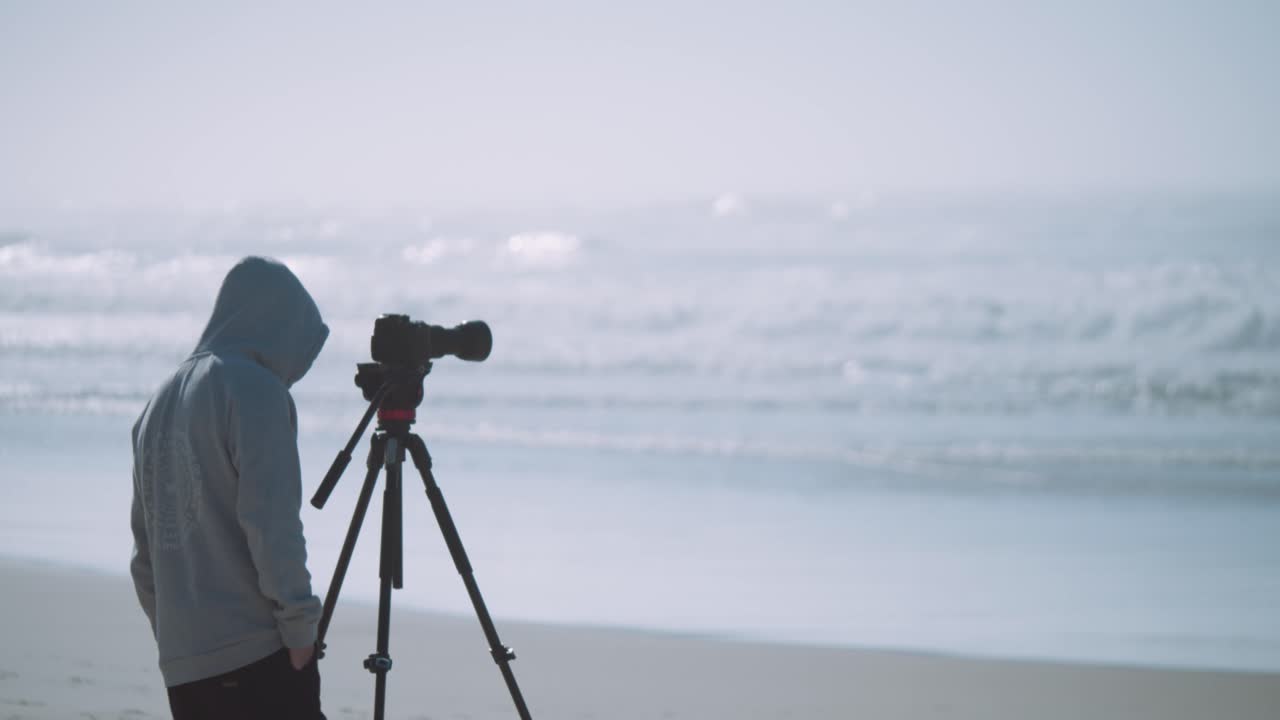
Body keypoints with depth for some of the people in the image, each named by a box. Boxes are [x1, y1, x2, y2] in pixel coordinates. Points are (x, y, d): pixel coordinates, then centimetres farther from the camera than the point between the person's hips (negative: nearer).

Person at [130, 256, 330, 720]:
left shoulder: (161, 401, 19)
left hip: (182, 665, 8)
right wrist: (300, 627, -10)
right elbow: (270, 521, -15)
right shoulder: (255, 388, -6)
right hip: (258, 656, -8)